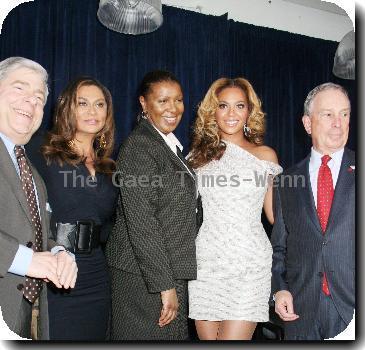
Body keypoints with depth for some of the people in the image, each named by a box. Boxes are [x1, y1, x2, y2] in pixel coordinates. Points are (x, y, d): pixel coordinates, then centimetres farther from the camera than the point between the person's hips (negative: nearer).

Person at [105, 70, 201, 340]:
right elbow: (141, 222, -20)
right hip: (146, 278, -9)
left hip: (171, 273, 9)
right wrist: (165, 285, -20)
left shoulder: (170, 146, 14)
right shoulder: (139, 146, -14)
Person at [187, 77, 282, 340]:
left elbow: (275, 213, 13)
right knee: (207, 337, 8)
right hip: (205, 260, 2)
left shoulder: (265, 155, 5)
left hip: (249, 261, -2)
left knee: (234, 336, -6)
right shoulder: (199, 155, 9)